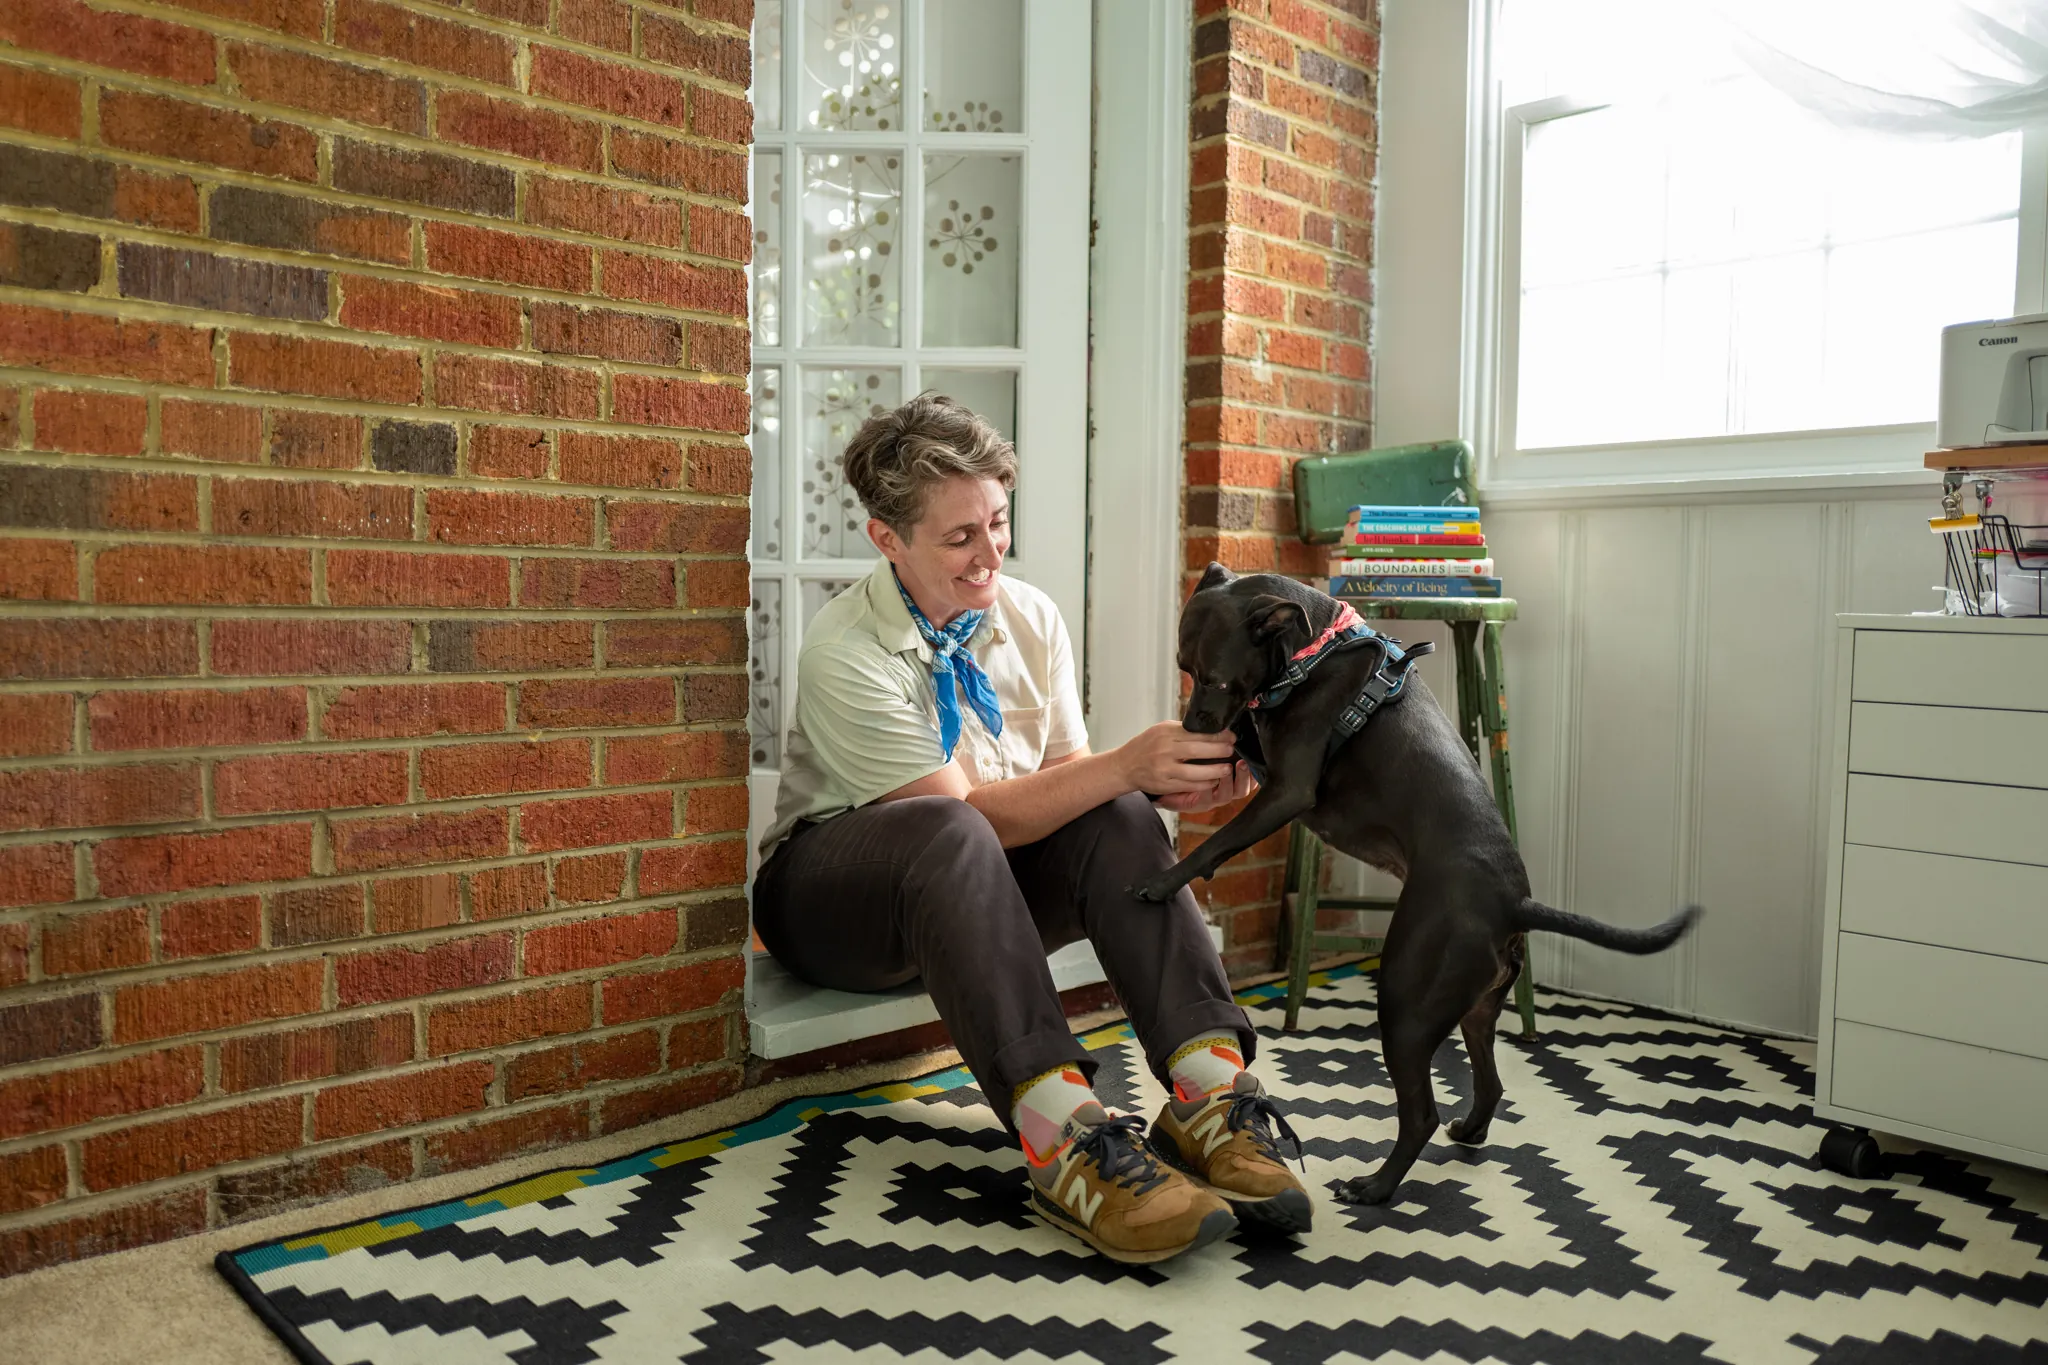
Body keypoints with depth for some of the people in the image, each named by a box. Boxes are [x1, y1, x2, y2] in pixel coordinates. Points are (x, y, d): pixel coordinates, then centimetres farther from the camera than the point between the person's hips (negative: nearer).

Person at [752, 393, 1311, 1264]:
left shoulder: (1029, 618, -1)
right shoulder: (844, 654, -20)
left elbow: (1066, 774, -1)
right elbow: (964, 809, -25)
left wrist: (1167, 787, -22)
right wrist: (1126, 767, -34)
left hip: (975, 895, 5)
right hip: (832, 891, -5)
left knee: (1114, 823, -25)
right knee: (949, 835, -40)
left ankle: (1208, 1094, -33)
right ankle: (1064, 1143, -47)